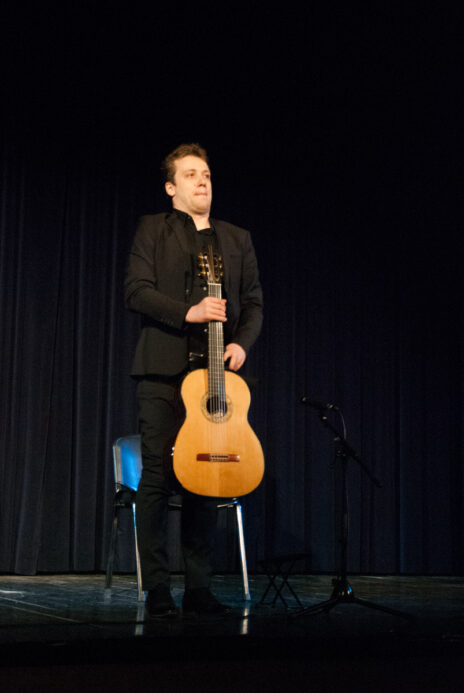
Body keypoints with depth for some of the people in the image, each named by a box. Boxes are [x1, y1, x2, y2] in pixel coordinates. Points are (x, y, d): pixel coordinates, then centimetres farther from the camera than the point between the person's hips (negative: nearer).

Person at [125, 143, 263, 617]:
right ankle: (156, 591, 1)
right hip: (162, 372, -3)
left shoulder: (237, 239, 19)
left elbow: (254, 304, 16)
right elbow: (135, 291, -4)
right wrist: (189, 312, -16)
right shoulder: (153, 229, 9)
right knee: (157, 479, -5)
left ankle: (199, 589, 9)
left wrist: (241, 343, -3)